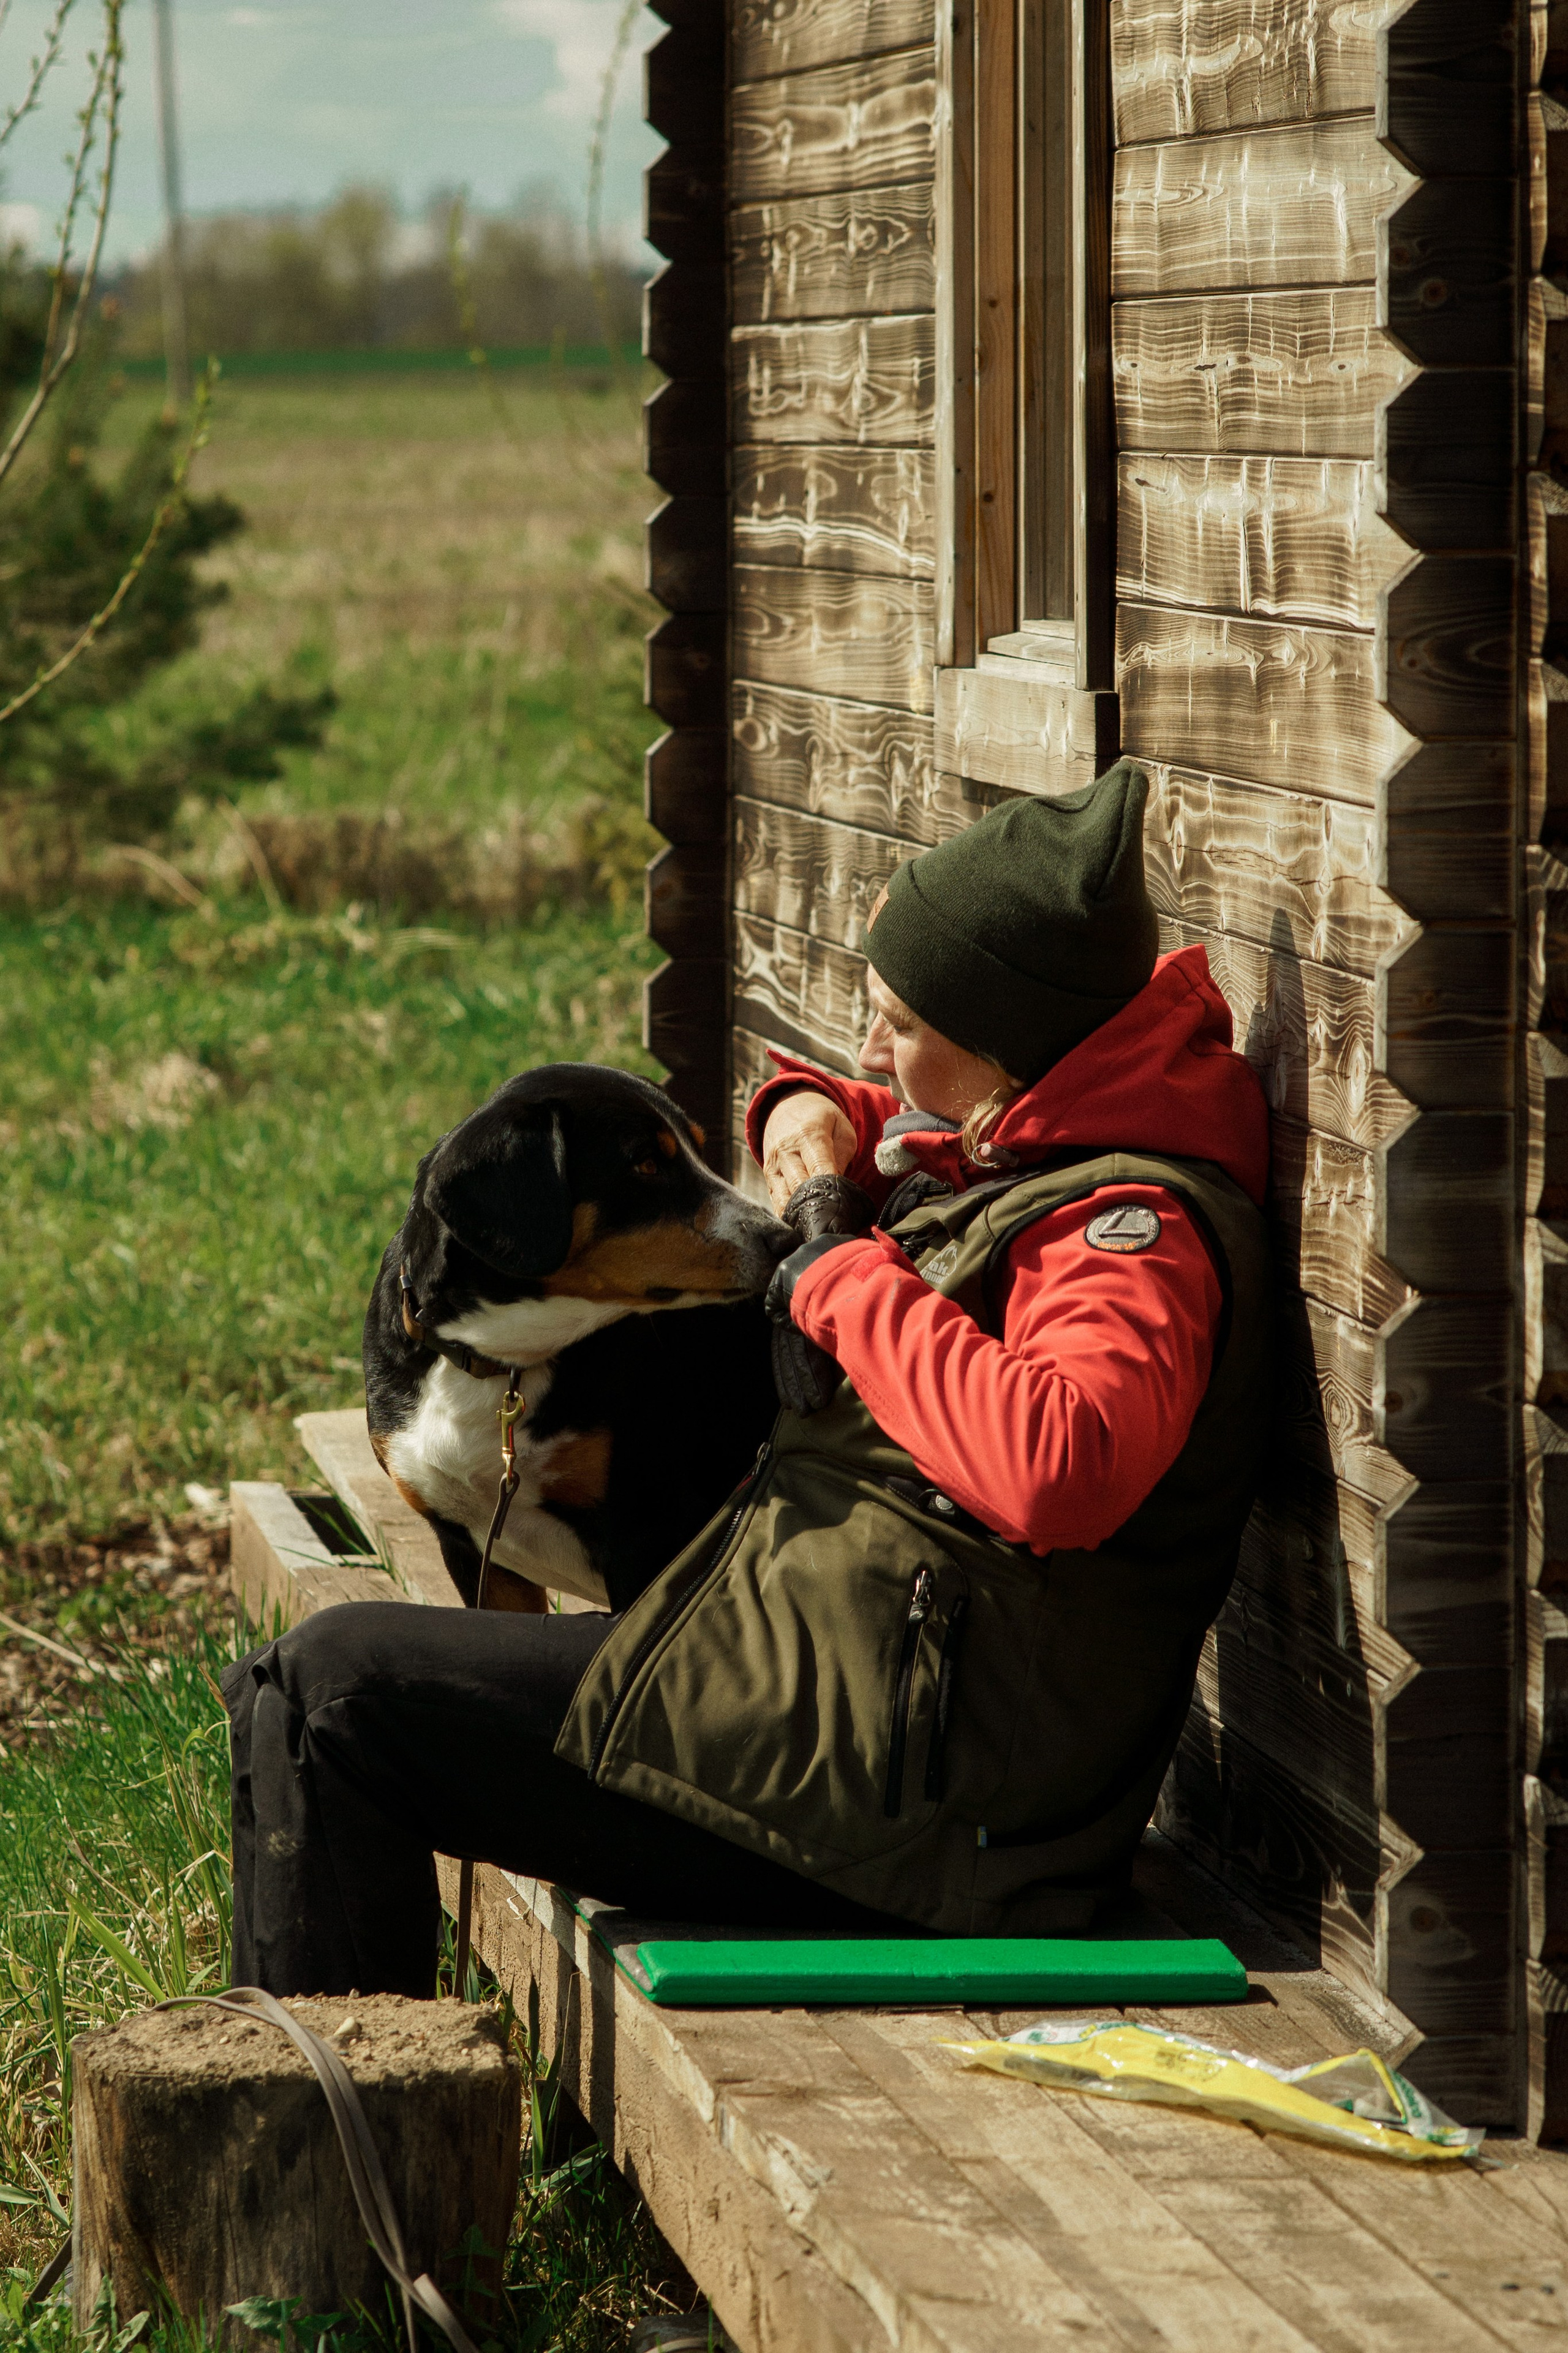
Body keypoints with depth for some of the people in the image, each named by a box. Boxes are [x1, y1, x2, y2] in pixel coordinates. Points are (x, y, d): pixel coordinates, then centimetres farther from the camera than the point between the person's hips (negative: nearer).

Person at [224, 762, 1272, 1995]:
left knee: (328, 1689, -8)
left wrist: (845, 1272, -21)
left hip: (892, 1783, -11)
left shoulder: (1139, 1235, -18)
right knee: (291, 1694, 17)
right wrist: (814, 1113, 7)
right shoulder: (1000, 1149, 12)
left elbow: (1055, 1470, -38)